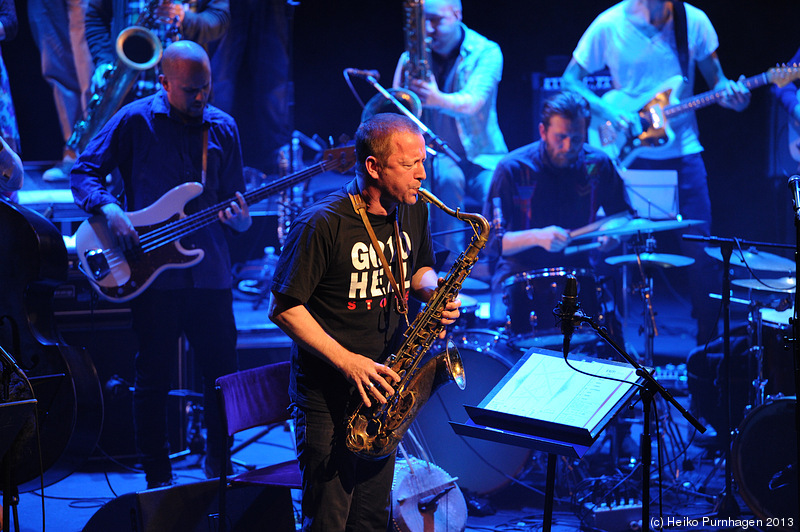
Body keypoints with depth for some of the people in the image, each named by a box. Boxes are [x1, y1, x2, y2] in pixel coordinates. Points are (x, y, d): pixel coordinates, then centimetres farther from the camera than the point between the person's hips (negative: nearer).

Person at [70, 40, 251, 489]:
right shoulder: (135, 121, -3)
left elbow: (234, 197, 13)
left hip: (210, 271, 3)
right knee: (154, 376, 4)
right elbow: (84, 172, 1)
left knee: (223, 371, 5)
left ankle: (218, 469, 22)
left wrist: (240, 219, -10)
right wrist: (110, 210, -16)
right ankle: (158, 478, 15)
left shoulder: (223, 128, 8)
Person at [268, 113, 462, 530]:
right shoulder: (321, 225, -18)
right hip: (328, 396, -6)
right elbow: (283, 308, -16)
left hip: (383, 383, 6)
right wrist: (347, 361, -22)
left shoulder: (413, 211, 3)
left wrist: (435, 292, -4)